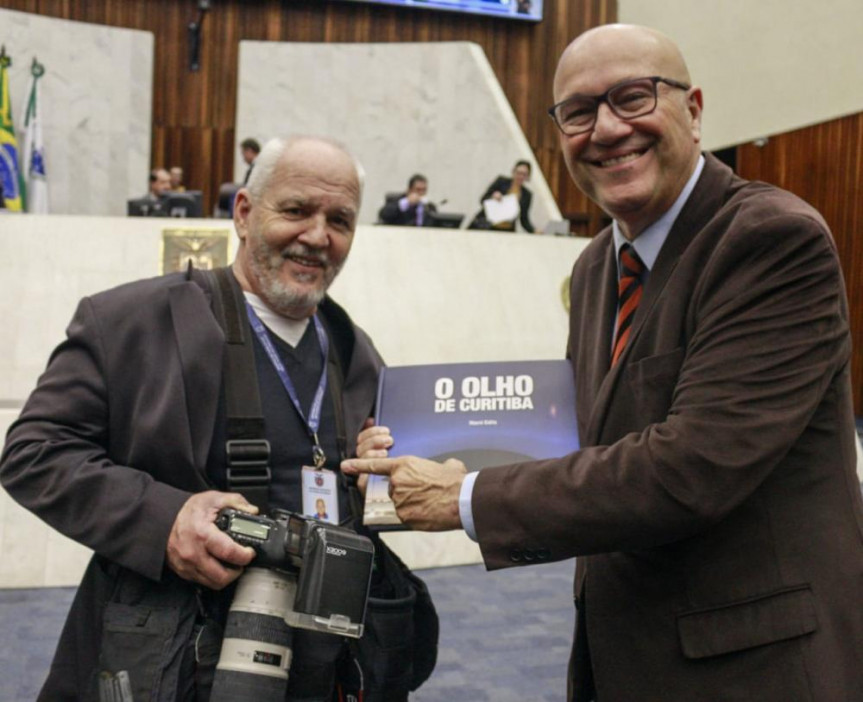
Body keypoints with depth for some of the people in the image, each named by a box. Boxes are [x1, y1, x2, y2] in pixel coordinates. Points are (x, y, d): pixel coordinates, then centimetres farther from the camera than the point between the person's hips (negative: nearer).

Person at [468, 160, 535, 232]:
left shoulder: (527, 195, 8)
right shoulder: (501, 181, 2)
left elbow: (524, 219, 9)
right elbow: (483, 200, 3)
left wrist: (533, 231, -8)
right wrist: (493, 198, -17)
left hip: (506, 231, 1)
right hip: (484, 226, -1)